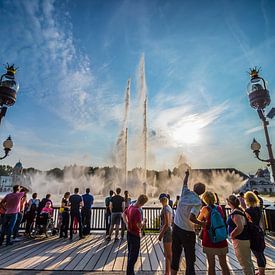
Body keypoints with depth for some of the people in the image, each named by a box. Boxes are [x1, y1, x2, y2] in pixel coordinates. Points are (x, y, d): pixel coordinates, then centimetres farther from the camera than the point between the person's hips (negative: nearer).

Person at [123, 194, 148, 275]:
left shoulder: (130, 206, -1)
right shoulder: (137, 211, -29)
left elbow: (123, 214, 15)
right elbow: (139, 226, -31)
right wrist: (143, 221, -11)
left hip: (129, 233, 9)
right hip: (135, 235, -9)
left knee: (130, 254, 23)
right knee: (134, 256, 8)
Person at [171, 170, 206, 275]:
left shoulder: (185, 193, -4)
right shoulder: (198, 202, -15)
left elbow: (184, 183, 18)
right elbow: (192, 218, -25)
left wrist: (187, 174, 35)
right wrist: (201, 223, -8)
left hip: (176, 228, 4)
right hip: (188, 232, -4)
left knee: (175, 256, 17)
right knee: (190, 259, 10)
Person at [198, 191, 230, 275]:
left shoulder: (205, 209, -10)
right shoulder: (219, 207, 1)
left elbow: (198, 220, 4)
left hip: (209, 239, -3)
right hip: (221, 239, 4)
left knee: (211, 264, 10)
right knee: (224, 264, 17)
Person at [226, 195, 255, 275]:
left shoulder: (235, 213, -24)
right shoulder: (240, 210, 4)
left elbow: (240, 227, -33)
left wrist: (232, 235, -21)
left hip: (240, 241, -9)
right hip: (246, 239, 9)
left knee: (245, 264, 5)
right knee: (249, 262, 22)